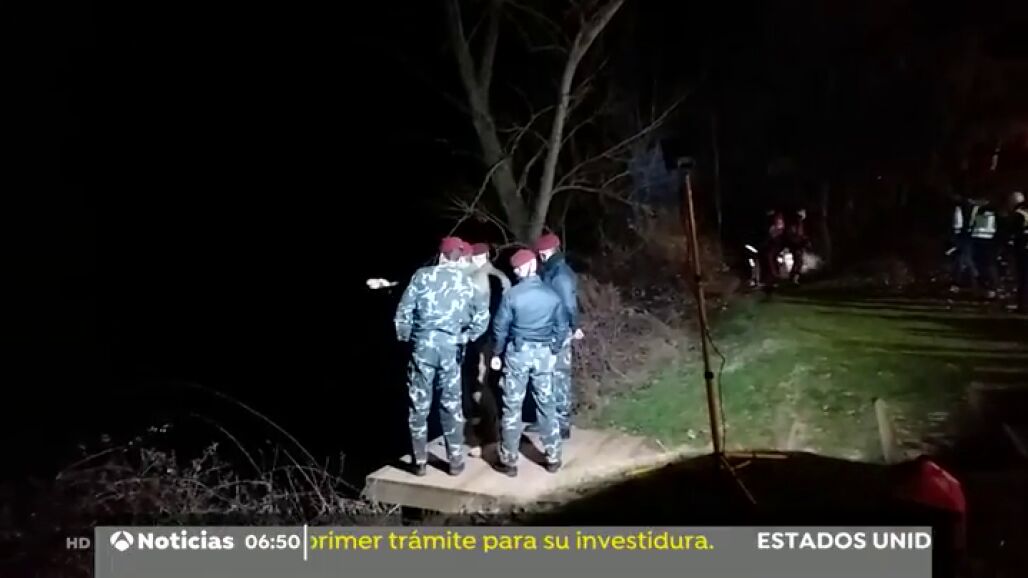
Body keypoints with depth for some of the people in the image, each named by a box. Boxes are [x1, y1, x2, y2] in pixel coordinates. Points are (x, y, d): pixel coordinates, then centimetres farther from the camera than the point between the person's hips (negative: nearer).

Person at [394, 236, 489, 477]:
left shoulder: (423, 275, 1)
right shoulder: (466, 281, 7)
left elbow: (403, 312, -4)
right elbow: (483, 316, 3)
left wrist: (405, 338, 9)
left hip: (423, 344, -1)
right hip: (450, 346, 2)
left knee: (419, 405, 8)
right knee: (451, 405, 11)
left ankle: (420, 461, 14)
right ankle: (456, 461, 17)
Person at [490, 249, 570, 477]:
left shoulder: (511, 295, -11)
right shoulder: (552, 295, -2)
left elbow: (500, 327, -7)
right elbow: (562, 327, 4)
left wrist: (496, 353, 5)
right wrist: (554, 351, 16)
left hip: (518, 352, -3)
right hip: (544, 353, 3)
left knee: (512, 407, 5)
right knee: (546, 405, 12)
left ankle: (509, 461, 10)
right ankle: (553, 458, 18)